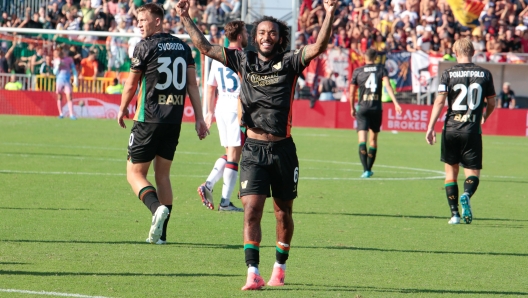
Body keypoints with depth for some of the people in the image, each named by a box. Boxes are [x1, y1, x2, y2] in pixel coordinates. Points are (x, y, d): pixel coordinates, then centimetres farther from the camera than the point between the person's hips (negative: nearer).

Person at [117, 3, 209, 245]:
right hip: (174, 121, 6)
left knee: (135, 173, 0)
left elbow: (131, 84, 0)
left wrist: (122, 109, 16)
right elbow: (192, 84, 8)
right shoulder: (182, 46, 9)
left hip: (148, 120, -6)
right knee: (162, 174, 14)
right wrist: (199, 118, 10)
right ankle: (160, 233, 11)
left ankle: (157, 208, -27)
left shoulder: (145, 46, -7)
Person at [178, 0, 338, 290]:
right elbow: (205, 47, 10)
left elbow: (318, 47, -15)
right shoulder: (243, 60, 6)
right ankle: (253, 274, -15)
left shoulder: (289, 62, 0)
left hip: (283, 149, 0)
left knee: (283, 214, 13)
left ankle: (280, 267, 31)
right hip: (253, 150, 0)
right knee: (251, 211, -13)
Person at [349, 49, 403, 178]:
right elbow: (387, 86, -10)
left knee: (362, 139, -7)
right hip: (376, 108, 1)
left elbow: (352, 92, 9)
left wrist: (352, 108, 23)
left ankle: (365, 169, -22)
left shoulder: (357, 71, 5)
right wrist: (395, 102, -17)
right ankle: (369, 169, 24)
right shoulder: (381, 69, 4)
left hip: (362, 108, -1)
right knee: (373, 139, 16)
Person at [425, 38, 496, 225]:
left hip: (451, 129, 0)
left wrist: (431, 127, -9)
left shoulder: (448, 74, -2)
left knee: (451, 171, 13)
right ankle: (466, 195, -27)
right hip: (473, 130, 0)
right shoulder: (484, 74, 3)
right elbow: (491, 103, 11)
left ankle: (454, 213, 9)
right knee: (473, 173, 6)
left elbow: (440, 101, -9)